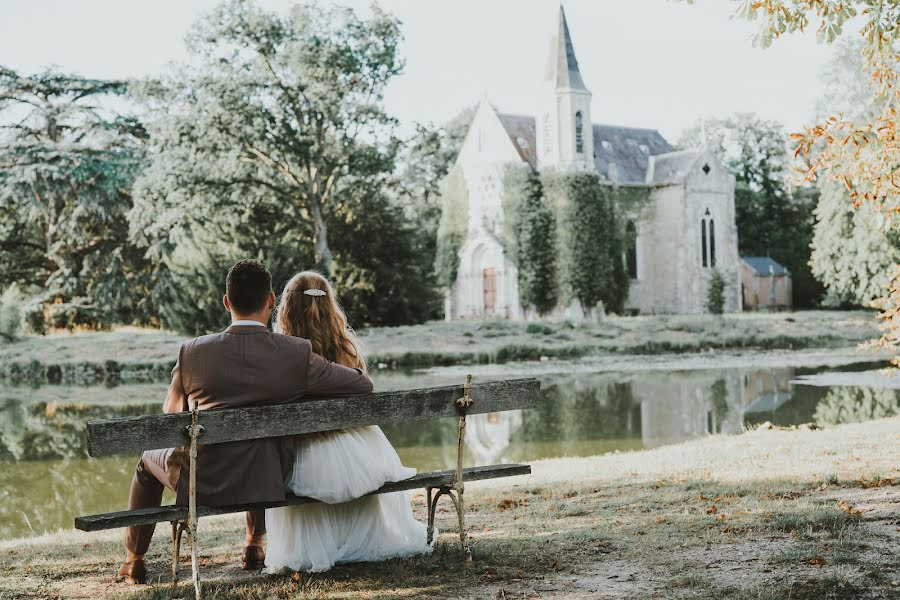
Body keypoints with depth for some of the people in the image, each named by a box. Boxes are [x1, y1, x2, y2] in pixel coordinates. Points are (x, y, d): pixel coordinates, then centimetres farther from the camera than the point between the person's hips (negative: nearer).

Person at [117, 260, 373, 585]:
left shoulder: (192, 352, -14)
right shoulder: (298, 354, -16)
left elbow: (172, 415, 2)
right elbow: (363, 385, -7)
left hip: (205, 484, -1)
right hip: (268, 484, 1)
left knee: (149, 460, 31)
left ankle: (133, 560, 43)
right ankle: (255, 545, 44)